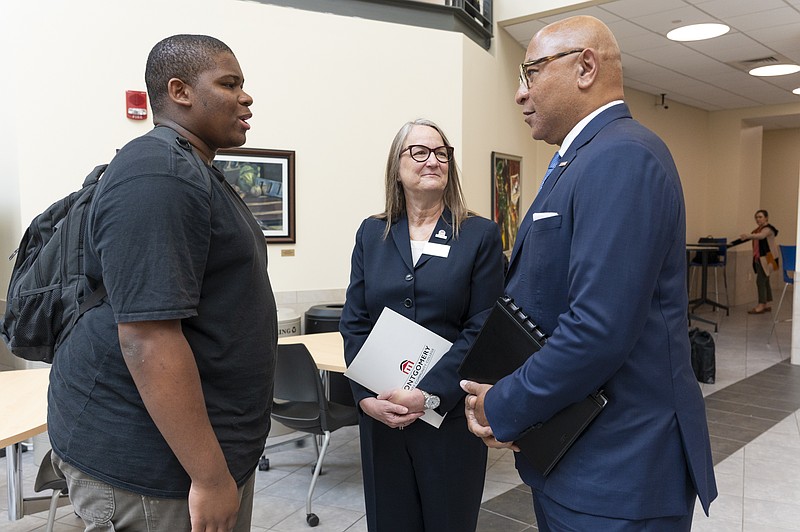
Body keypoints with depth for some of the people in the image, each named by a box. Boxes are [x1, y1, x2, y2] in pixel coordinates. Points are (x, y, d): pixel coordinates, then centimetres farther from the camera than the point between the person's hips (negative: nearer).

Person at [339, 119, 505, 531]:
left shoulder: (480, 235, -2)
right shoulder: (372, 233, 6)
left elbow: (482, 330, -8)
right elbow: (353, 323, 3)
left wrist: (429, 395, -16)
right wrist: (366, 396, -10)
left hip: (450, 413, -2)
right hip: (379, 412, 2)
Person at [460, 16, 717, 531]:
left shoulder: (621, 158, -20)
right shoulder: (586, 159, 12)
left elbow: (599, 329, -29)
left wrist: (505, 408, -15)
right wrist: (500, 397, 1)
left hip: (614, 474, -9)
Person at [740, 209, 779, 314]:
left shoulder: (768, 228, -13)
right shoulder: (758, 229, 15)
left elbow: (761, 235, -34)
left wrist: (748, 236, -51)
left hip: (766, 259, -9)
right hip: (759, 258, 9)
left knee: (760, 281, -12)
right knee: (765, 281, 12)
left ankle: (761, 306, -11)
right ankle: (767, 305, 18)